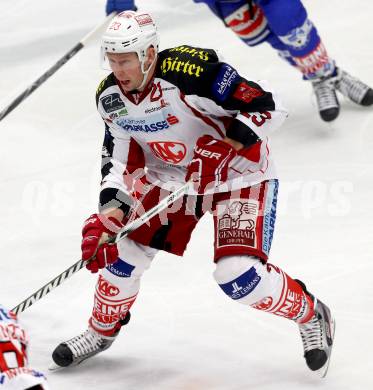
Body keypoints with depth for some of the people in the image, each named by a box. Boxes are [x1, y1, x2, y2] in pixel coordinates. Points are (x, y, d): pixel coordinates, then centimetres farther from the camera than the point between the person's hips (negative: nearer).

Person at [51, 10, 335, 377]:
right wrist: (111, 210, -13)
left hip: (238, 174, -6)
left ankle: (311, 317, 7)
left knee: (239, 276, -20)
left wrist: (226, 144, -37)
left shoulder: (190, 72, -32)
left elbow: (267, 106, -29)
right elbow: (120, 159, 0)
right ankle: (102, 331, 29)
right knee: (123, 248, 2)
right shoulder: (110, 97, -9)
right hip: (170, 178, 7)